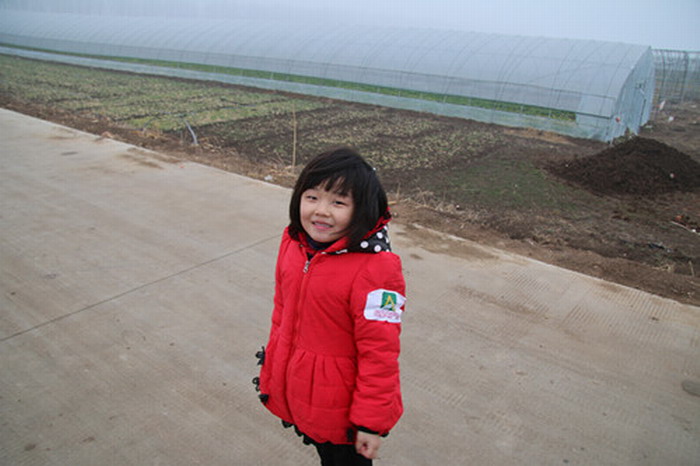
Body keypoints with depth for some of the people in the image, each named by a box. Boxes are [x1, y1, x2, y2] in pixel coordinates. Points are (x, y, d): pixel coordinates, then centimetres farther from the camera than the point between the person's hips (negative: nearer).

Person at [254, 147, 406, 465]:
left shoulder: (375, 270, -28)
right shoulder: (293, 242, -7)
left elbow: (379, 353, -22)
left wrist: (372, 422, -15)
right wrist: (272, 371, 14)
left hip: (339, 406, -6)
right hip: (294, 390, 6)